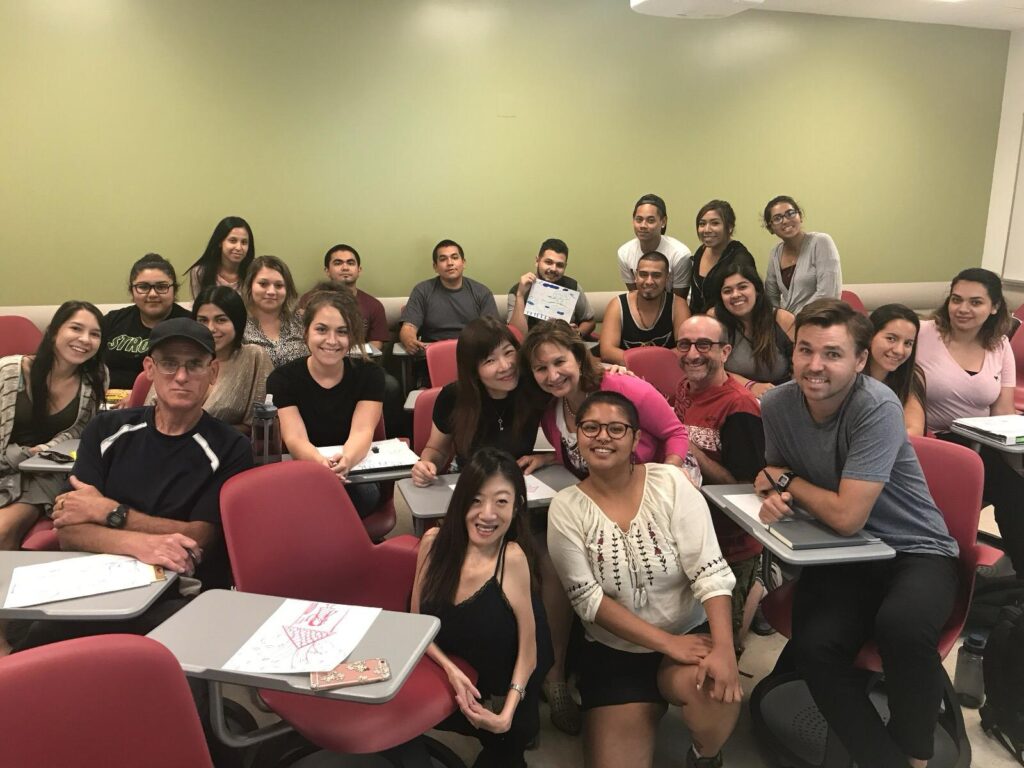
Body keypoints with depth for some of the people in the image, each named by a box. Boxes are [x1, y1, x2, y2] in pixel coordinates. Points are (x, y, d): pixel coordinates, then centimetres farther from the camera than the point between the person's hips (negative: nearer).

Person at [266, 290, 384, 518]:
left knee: (363, 494, -34)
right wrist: (321, 462, -43)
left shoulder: (370, 374, -1)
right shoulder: (282, 379, -4)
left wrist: (346, 460, -42)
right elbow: (295, 438, -18)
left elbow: (362, 431, -16)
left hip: (355, 475, 1)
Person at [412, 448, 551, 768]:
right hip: (446, 681, 4)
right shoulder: (435, 541, -14)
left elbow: (528, 649, -21)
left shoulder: (513, 557, -27)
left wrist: (507, 714, -30)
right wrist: (450, 669, -18)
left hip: (504, 690, -4)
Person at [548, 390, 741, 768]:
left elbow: (710, 571, -14)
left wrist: (724, 648, -28)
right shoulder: (566, 507, -7)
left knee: (714, 688, -30)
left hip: (688, 633, 0)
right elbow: (588, 599, -11)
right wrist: (666, 642, -19)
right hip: (612, 652, 0)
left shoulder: (670, 483, -9)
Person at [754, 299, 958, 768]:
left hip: (914, 551, -3)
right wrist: (777, 498, -13)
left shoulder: (877, 408, -24)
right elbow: (777, 477, 11)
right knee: (813, 646, -26)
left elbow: (847, 517, -27)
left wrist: (788, 481, -11)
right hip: (842, 553, 4)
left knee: (900, 625, -35)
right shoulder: (776, 404, -7)